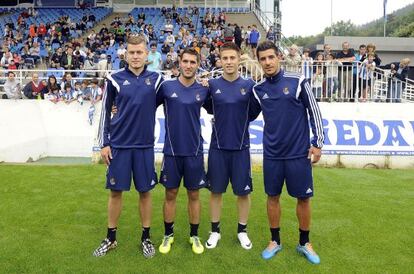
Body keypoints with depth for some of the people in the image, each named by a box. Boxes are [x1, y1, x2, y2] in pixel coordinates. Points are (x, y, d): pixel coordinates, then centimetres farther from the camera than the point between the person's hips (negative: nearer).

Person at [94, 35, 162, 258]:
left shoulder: (155, 78, 2)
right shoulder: (114, 79, 0)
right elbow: (105, 111, 4)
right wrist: (104, 143, 2)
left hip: (145, 145, 1)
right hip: (118, 145, 0)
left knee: (145, 191, 8)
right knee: (116, 191, 8)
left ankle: (146, 238, 24)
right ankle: (111, 238, 25)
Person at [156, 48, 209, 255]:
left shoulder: (203, 90, 1)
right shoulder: (166, 86, -3)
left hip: (194, 151, 1)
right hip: (172, 150, -1)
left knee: (194, 194, 10)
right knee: (170, 194, 9)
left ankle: (194, 236, 26)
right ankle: (168, 235, 27)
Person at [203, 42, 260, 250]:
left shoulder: (249, 85, -1)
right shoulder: (212, 85, -1)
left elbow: (254, 113, 6)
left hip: (240, 147, 0)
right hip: (218, 147, 0)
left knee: (243, 191, 9)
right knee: (216, 191, 10)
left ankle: (242, 231, 28)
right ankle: (215, 231, 27)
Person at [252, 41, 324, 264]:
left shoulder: (298, 81, -6)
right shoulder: (258, 88, 3)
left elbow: (314, 111, -2)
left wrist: (318, 143, -3)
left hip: (299, 152, -2)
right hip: (272, 153, 2)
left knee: (303, 197, 7)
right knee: (273, 196, 10)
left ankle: (304, 243, 27)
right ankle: (275, 241, 28)